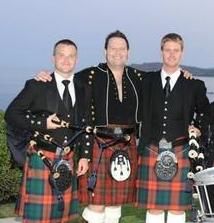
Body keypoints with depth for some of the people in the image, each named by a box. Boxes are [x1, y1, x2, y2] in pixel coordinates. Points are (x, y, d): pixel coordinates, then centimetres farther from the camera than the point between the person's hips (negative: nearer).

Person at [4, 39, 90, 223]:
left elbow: (84, 125, 13)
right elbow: (11, 114, -4)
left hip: (68, 159, 4)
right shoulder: (37, 86, -2)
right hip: (42, 158, -4)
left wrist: (84, 156, 5)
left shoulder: (81, 89, 10)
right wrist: (42, 124, -14)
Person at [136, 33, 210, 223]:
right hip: (152, 151, 1)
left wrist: (199, 130, 0)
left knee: (178, 207, 4)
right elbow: (143, 117, 8)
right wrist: (141, 149, 2)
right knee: (153, 208, 4)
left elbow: (204, 113, 16)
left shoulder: (195, 84, 6)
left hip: (181, 153, 0)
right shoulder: (149, 81, 8)